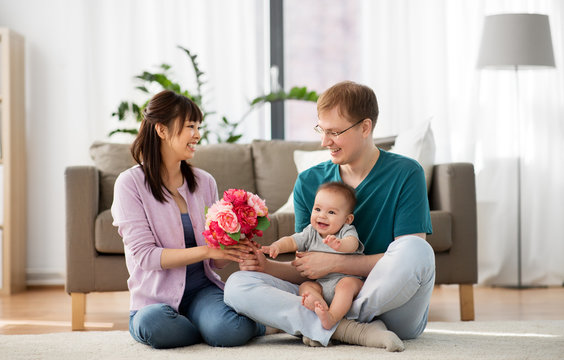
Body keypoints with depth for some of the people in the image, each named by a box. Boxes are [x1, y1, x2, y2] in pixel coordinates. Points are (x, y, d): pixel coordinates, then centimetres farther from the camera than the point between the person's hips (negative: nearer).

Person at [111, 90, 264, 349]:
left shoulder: (204, 182, 9)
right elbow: (144, 255, -15)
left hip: (202, 288, 2)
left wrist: (233, 252, -13)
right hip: (156, 298, -2)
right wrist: (206, 250, -22)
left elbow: (214, 261, 11)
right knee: (155, 324, -38)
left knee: (231, 329, -31)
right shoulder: (130, 184, -6)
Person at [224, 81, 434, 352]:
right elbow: (306, 271, 10)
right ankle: (352, 330, -29)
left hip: (394, 310, -3)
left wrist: (334, 263, -16)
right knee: (238, 285, -16)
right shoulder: (309, 182, 8)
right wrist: (268, 266, -11)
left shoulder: (405, 174, -4)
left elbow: (409, 255, -13)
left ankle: (326, 327, -17)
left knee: (415, 249, -35)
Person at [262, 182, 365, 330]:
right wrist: (276, 246, -20)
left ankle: (332, 317, -52)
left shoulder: (347, 231, -4)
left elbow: (352, 244, -27)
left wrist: (339, 245, -52)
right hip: (320, 283, 5)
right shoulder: (311, 233, 11)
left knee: (347, 284, -34)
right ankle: (319, 305, -50)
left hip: (347, 278, -5)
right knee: (305, 286, -19)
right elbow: (292, 241, 5)